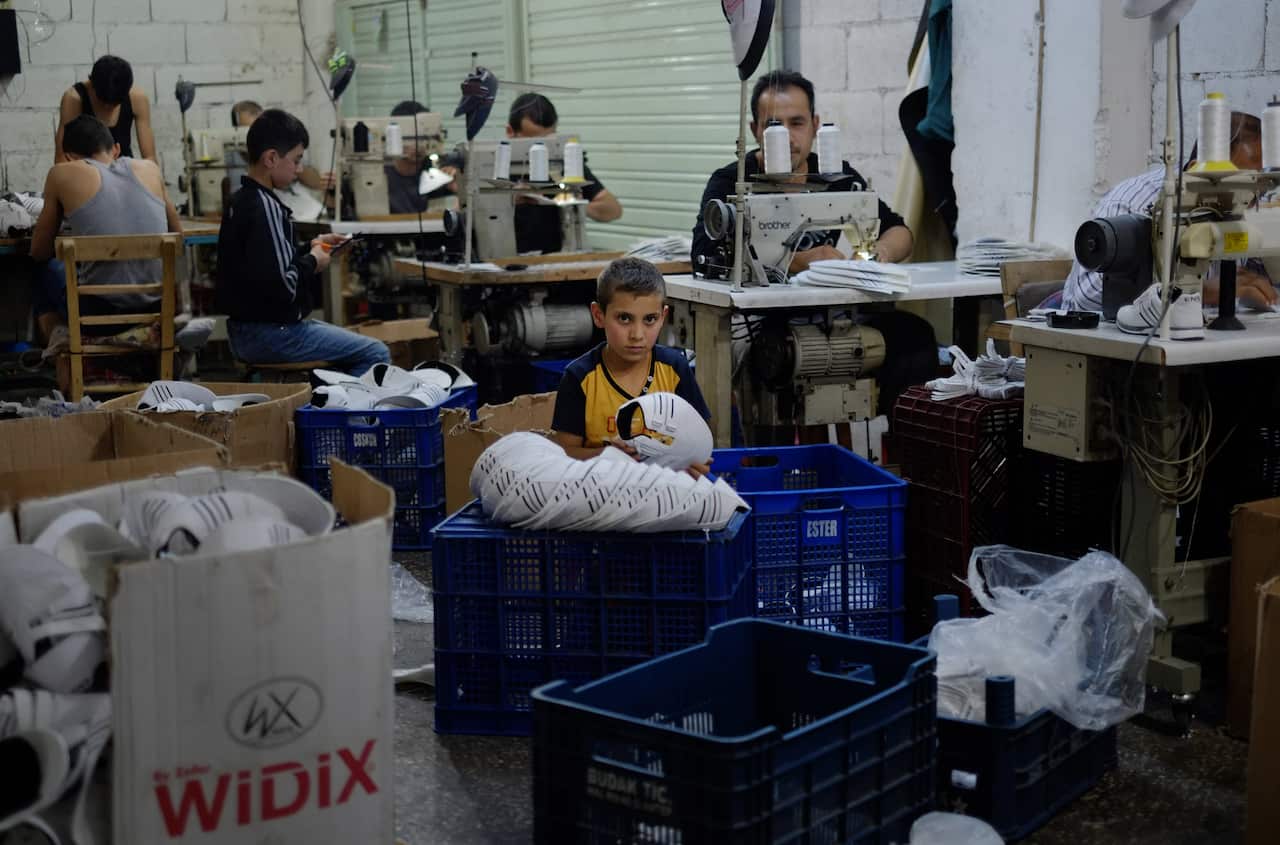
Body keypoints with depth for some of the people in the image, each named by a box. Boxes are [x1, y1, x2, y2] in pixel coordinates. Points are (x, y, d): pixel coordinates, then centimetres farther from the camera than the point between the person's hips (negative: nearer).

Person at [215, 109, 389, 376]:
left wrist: (311, 247, 11)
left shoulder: (241, 201, 9)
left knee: (353, 347, 25)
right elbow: (281, 287, -26)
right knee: (376, 354, -12)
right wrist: (312, 261, -9)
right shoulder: (265, 208, -20)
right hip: (271, 333, -11)